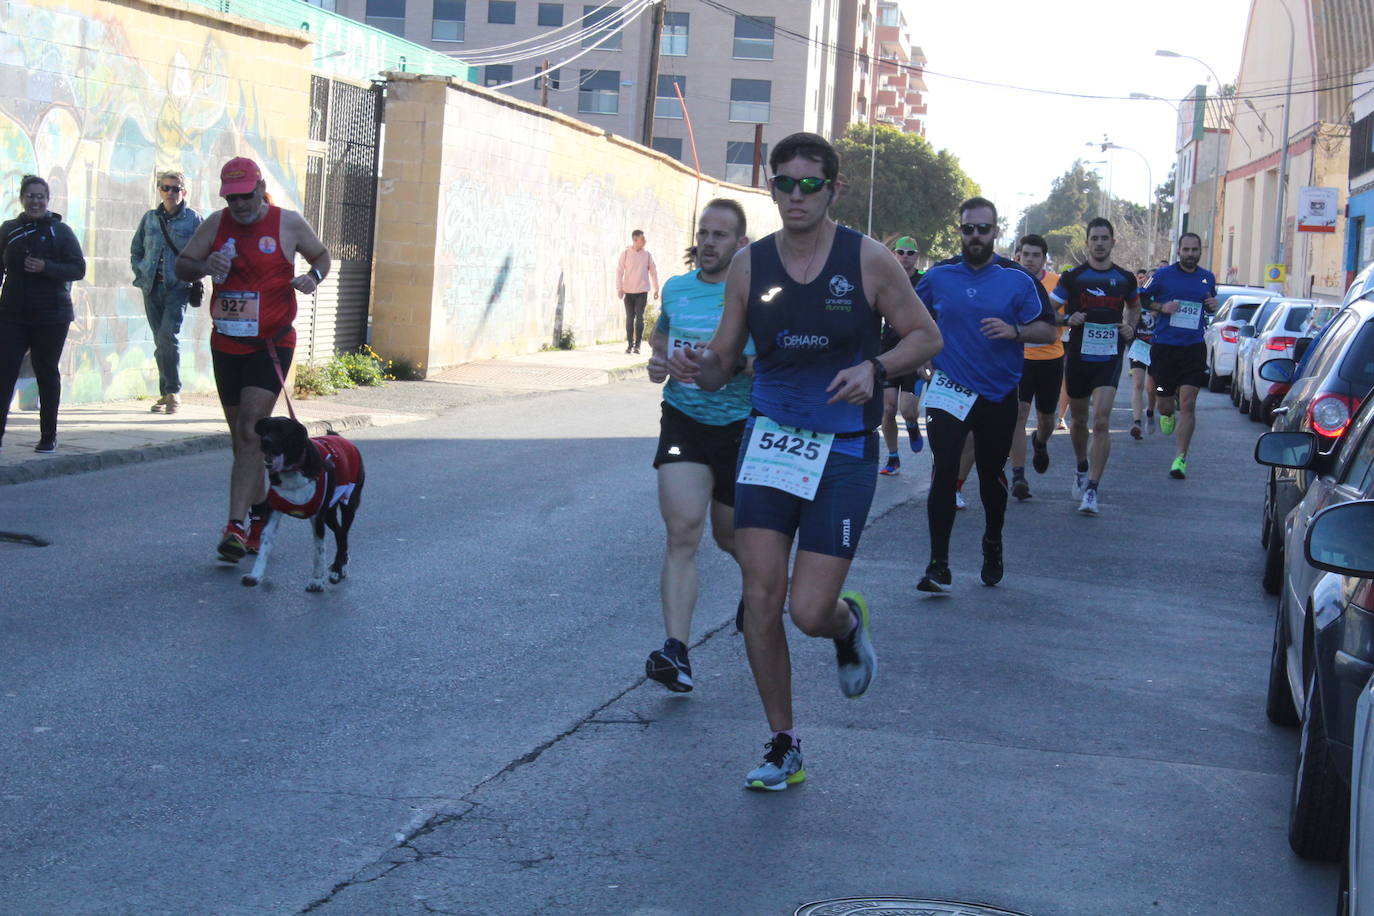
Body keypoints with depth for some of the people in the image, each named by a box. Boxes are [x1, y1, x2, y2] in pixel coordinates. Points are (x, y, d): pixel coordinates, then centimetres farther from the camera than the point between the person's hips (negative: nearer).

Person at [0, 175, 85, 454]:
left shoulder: (60, 231, 0)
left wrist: (45, 267, -17)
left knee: (47, 374, 7)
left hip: (51, 316, -2)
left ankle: (48, 437, 17)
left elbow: (78, 269, -5)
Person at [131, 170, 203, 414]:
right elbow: (136, 250, 19)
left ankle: (173, 392, -11)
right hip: (152, 289, 4)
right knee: (160, 342, 8)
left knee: (167, 336, -18)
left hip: (178, 287, -4)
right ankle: (166, 394, 16)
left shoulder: (193, 219, 1)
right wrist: (140, 275, 7)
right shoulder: (150, 218, 11)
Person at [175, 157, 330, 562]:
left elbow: (321, 256, 12)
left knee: (251, 430, -17)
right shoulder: (216, 224, 4)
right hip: (225, 345, 5)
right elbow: (181, 266, 7)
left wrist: (314, 277, -11)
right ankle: (261, 517, 26)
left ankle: (237, 525, -22)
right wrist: (205, 266, -15)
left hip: (271, 345, -5)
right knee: (241, 438, 11)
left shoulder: (289, 224, -4)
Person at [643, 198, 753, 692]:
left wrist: (751, 364, -26)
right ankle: (677, 652, -18)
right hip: (683, 421, 2)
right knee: (682, 530, -14)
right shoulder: (676, 289, 7)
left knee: (731, 537, 13)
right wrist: (657, 361, 3)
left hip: (740, 425, -2)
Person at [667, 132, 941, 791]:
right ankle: (783, 747, 14)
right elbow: (724, 361, 7)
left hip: (843, 451, -3)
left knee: (810, 612, -8)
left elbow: (926, 337, 2)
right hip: (768, 440, 3)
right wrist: (699, 368, -17)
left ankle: (849, 623, 32)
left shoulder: (867, 260, -6)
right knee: (760, 600, -3)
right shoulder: (749, 264, 2)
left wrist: (875, 368, -17)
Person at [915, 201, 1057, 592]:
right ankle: (938, 567, -14)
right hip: (949, 389, 0)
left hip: (999, 394, 1)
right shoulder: (939, 276, 1)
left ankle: (993, 545, 40)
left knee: (991, 474, 15)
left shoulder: (1018, 279, -4)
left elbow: (1049, 330, -4)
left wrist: (1014, 331, -21)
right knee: (944, 471, -14)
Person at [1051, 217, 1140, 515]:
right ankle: (1081, 468, 43)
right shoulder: (1072, 277, -3)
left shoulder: (1125, 278, 4)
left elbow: (1134, 305, 24)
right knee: (1079, 420, 14)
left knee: (1102, 421, -15)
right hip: (1078, 357, 0)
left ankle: (1091, 491, -15)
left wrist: (1131, 326, 4)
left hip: (1109, 359, 0)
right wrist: (1069, 320, -19)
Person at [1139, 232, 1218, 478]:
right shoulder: (1163, 275, 1)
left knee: (1187, 403, -9)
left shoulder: (1207, 278, 10)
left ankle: (1180, 458, -5)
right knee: (1165, 402, 6)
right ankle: (1167, 414, 46)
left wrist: (1213, 306, 2)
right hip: (1164, 347, -1)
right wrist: (1161, 307, -11)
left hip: (1194, 348, 1)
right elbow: (1141, 299, 7)